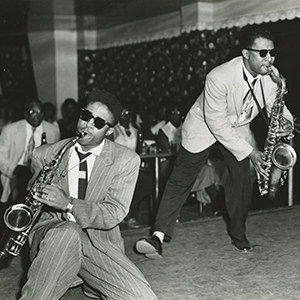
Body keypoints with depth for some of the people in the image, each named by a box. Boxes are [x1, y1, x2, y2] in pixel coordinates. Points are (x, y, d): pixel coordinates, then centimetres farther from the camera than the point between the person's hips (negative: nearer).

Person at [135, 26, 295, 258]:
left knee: (242, 176, -7)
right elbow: (217, 125, -29)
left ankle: (238, 235, 11)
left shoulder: (271, 75, -18)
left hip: (238, 128, 5)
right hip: (205, 126, -4)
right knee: (181, 179, -6)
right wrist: (250, 153, -29)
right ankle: (159, 235, -8)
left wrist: (286, 123, -25)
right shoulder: (219, 78, -35)